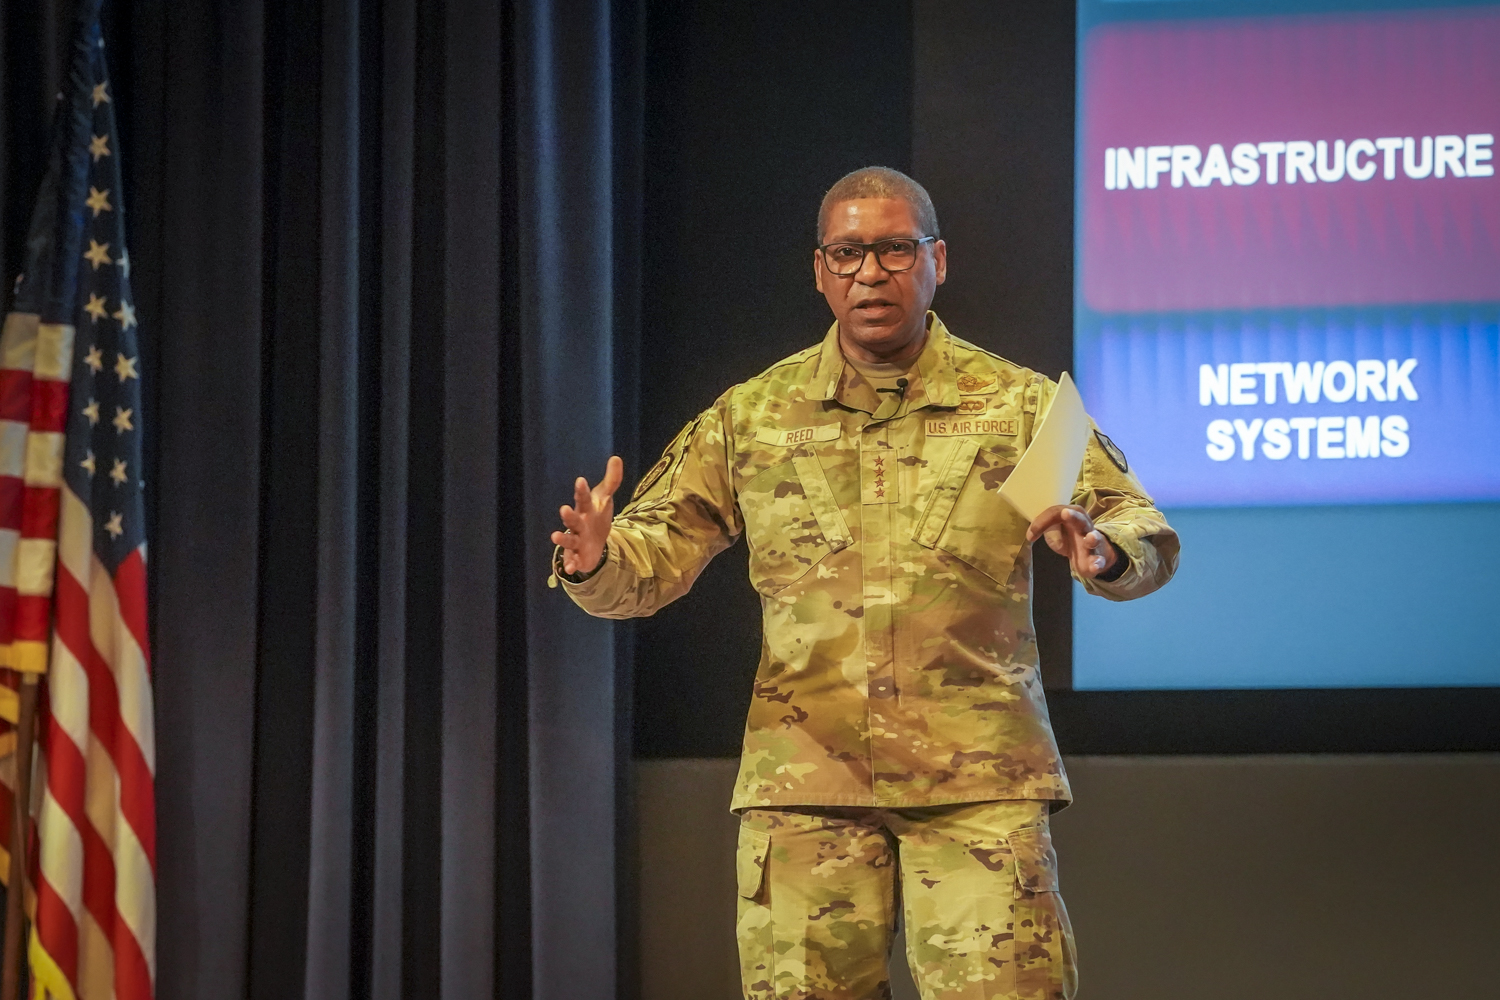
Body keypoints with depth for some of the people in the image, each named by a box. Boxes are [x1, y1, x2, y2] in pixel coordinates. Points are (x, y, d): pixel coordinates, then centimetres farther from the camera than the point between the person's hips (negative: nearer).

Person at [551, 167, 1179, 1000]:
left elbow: (1147, 535, 1)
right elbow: (650, 562, 9)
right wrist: (594, 561, -14)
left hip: (979, 782, -1)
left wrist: (1104, 551, -23)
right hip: (804, 779, 1)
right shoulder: (751, 416, 10)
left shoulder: (1018, 405, 6)